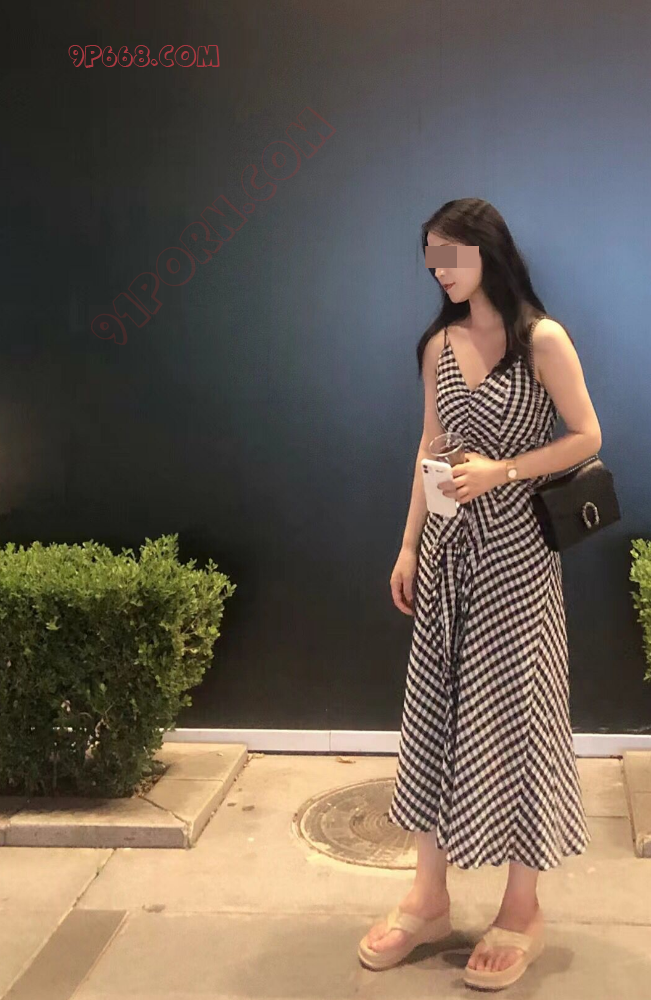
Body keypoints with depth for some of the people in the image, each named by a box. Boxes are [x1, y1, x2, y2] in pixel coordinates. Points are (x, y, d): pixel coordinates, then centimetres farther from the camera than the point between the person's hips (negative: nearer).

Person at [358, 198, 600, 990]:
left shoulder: (542, 339, -8)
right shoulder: (439, 344, 8)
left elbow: (587, 437, -7)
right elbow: (430, 448, 12)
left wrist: (501, 470, -19)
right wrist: (409, 544, 9)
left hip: (515, 551, -5)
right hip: (448, 549, 5)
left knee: (514, 713, 3)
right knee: (436, 711, 8)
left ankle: (522, 909, 19)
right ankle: (429, 898, 22)